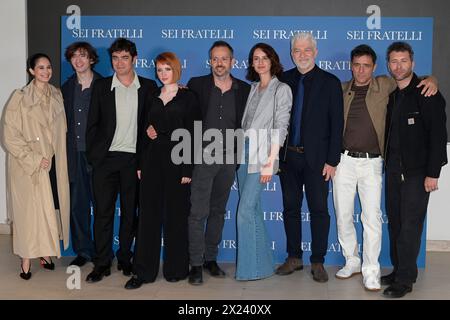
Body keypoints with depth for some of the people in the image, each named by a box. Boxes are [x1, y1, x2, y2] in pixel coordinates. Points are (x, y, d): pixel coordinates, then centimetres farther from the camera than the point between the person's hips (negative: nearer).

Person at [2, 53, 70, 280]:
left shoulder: (56, 96, 6)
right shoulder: (20, 98, -9)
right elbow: (10, 136, -11)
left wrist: (56, 157, 7)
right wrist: (35, 159, -14)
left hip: (53, 163, 4)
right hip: (28, 165, -4)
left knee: (51, 208, 7)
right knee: (29, 209, -1)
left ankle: (45, 251, 22)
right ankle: (26, 259, 10)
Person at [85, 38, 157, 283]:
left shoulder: (148, 87, 4)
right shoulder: (101, 87, 5)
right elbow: (92, 124, 6)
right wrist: (92, 156, 0)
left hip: (134, 159, 0)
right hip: (105, 159, 0)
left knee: (130, 212, 9)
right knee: (103, 212, 2)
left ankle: (124, 258, 22)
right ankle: (102, 263, 11)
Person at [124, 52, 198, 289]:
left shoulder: (187, 97, 0)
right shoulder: (153, 97, 13)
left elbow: (191, 133, -5)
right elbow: (146, 131, 13)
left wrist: (188, 168, -11)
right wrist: (141, 163, 8)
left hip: (176, 159, -4)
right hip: (153, 158, 4)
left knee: (176, 214, 4)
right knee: (148, 214, 3)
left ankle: (175, 268, 17)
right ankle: (144, 270, 8)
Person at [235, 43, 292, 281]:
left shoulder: (281, 89, -2)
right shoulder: (252, 89, 16)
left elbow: (280, 127, -9)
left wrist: (271, 161, -16)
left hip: (261, 154, -6)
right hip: (244, 152, 7)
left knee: (245, 211, -10)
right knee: (253, 210, 10)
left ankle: (250, 268, 1)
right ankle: (264, 263, 20)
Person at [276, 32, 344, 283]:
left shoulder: (330, 82, -1)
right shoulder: (284, 80, 8)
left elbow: (337, 123, -4)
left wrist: (332, 161, -9)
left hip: (316, 158, -3)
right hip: (288, 156, 3)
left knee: (319, 210, 3)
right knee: (290, 208, 10)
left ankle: (318, 262, 14)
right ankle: (294, 258, 23)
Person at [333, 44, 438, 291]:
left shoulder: (384, 86, 1)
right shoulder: (342, 90, 6)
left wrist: (430, 80, -11)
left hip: (371, 162, -2)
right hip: (344, 160, 2)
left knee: (372, 217, -4)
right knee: (343, 215, 8)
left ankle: (370, 271, 6)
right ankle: (352, 262, 24)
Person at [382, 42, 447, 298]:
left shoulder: (427, 94, -8)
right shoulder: (390, 94, 11)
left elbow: (438, 135, -12)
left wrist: (433, 173, -16)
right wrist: (387, 164, 8)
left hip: (417, 171, -6)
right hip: (393, 168, 6)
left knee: (410, 225, -4)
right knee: (395, 222, 10)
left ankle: (405, 279, 4)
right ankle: (399, 270, 21)